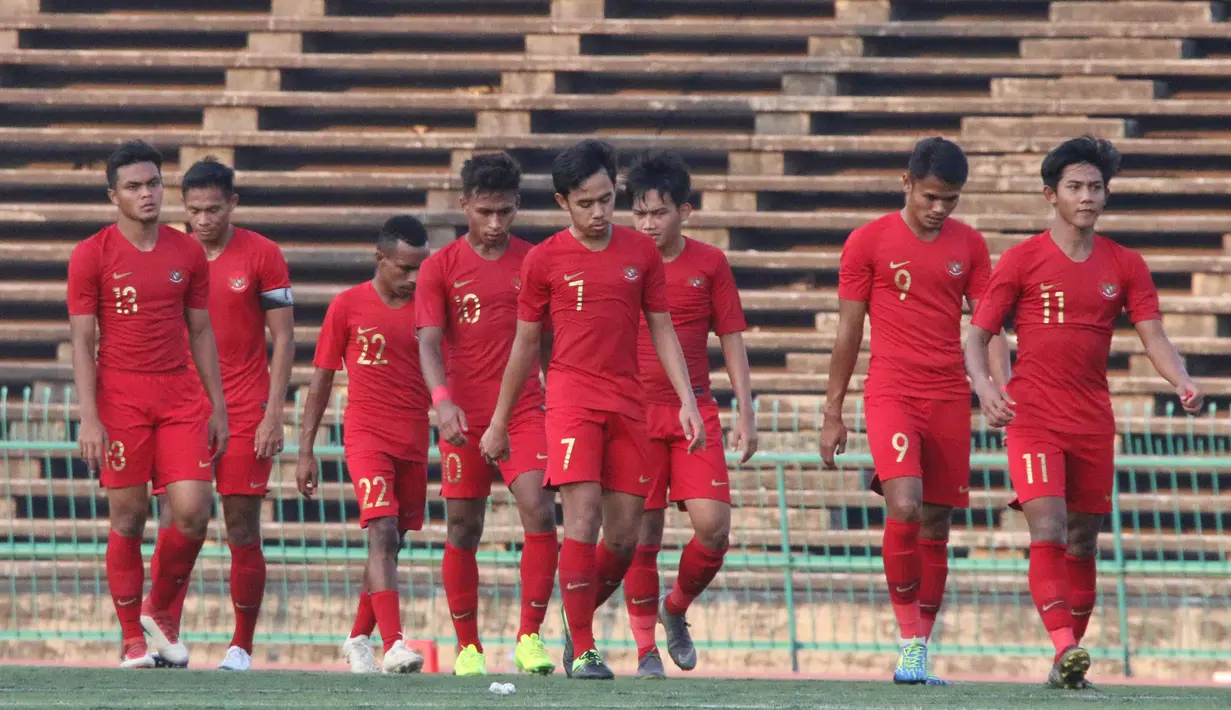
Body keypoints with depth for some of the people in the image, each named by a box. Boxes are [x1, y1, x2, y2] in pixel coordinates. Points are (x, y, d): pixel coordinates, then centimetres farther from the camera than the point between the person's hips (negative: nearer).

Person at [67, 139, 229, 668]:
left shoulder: (188, 253, 9)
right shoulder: (92, 256, -2)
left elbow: (200, 332, 14)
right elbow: (82, 341, -4)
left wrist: (218, 407, 10)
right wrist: (89, 419, -11)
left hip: (181, 396, 3)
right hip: (121, 398, -3)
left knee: (192, 513, -7)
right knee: (128, 518, -1)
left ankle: (160, 611, 16)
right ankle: (132, 639, 9)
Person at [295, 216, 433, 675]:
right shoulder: (348, 305, 0)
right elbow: (320, 382, 5)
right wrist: (306, 451, 3)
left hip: (414, 441, 4)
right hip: (366, 434, -4)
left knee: (391, 543, 8)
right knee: (382, 533, -18)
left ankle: (359, 639, 25)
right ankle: (394, 645, -28)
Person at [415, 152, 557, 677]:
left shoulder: (534, 262, 6)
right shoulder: (440, 268, 1)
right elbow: (428, 342, -8)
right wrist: (442, 401, -24)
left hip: (525, 411, 0)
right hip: (464, 416, 0)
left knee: (539, 511, -17)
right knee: (463, 529, 5)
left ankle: (530, 636, -9)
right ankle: (468, 647, 16)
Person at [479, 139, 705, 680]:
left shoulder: (641, 252, 7)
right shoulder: (545, 259, 1)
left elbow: (663, 332, 12)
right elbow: (524, 344, 8)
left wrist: (688, 402, 2)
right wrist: (498, 422, 11)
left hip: (627, 404, 3)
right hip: (571, 397, -3)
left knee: (625, 535, 1)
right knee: (583, 514, -16)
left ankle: (579, 619, 27)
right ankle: (581, 650, -11)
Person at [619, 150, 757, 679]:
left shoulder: (710, 263, 5)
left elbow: (732, 339, 8)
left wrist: (745, 413, 2)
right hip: (635, 411, -1)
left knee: (713, 525, -10)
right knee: (643, 533, -3)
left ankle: (676, 609, 17)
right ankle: (646, 650, 7)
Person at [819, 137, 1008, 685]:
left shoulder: (969, 245, 8)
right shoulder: (869, 242, 0)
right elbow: (848, 330, 4)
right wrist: (832, 413, 5)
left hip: (949, 399, 3)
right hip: (891, 392, -3)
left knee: (936, 526, 4)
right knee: (904, 506, -23)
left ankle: (921, 654, 13)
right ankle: (909, 638, -13)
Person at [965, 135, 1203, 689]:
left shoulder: (1125, 265, 8)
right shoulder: (1022, 260, -1)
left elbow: (1153, 336, 2)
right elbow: (977, 336, -1)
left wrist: (1182, 380, -18)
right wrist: (984, 386, -21)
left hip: (1094, 423, 4)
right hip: (1033, 416, -4)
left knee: (1082, 542, 8)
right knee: (1047, 529, -19)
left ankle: (1068, 660, 16)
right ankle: (1064, 647, -29)